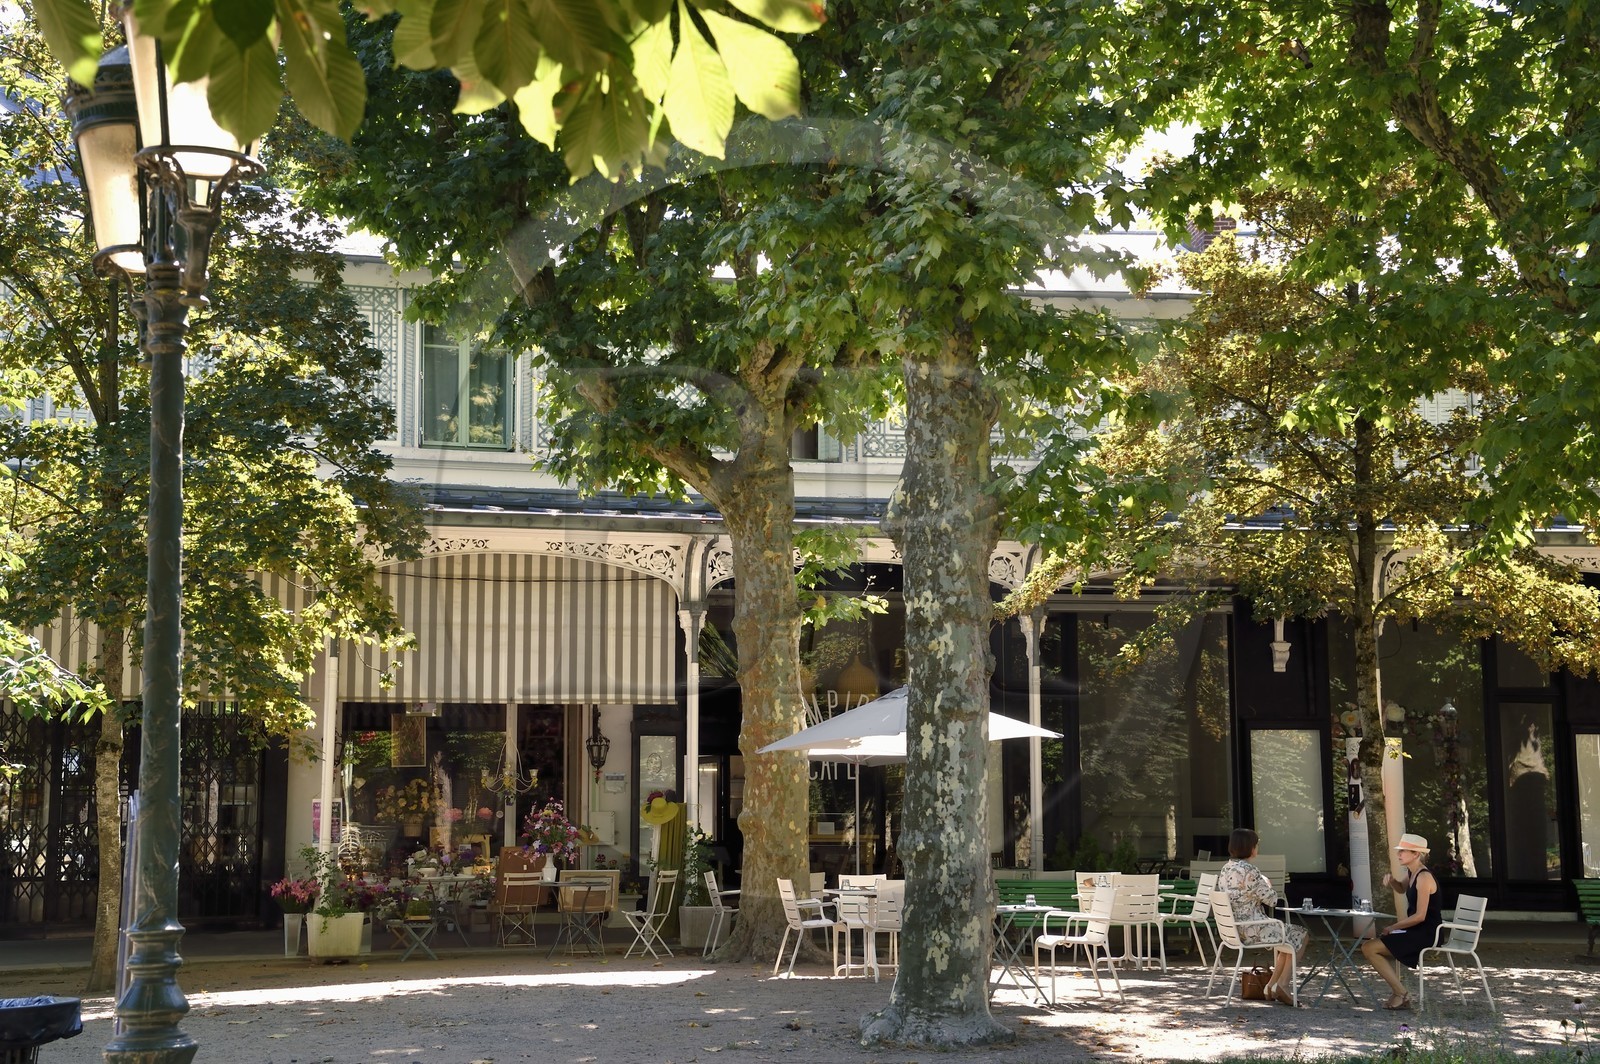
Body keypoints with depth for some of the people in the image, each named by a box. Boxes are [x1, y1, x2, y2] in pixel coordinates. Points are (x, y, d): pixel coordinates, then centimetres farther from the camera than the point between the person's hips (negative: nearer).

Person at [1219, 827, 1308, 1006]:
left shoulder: (1225, 869, 7)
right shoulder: (1250, 871, -21)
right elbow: (1271, 900, -13)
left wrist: (1263, 884, 19)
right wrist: (1269, 885, 6)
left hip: (1233, 930, 9)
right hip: (1252, 930, -9)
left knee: (1288, 935, 27)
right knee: (1299, 935, 13)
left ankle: (1272, 985, 23)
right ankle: (1282, 984, 9)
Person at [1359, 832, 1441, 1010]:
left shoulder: (1424, 877, -19)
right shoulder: (1410, 873, 9)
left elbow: (1420, 916, -23)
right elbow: (1400, 888, 33)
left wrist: (1392, 927, -14)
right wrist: (1391, 880, 10)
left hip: (1425, 934, -10)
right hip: (1414, 932, 10)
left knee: (1369, 948, -15)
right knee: (1369, 944, 16)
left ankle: (1401, 993, -7)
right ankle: (1399, 995, 10)